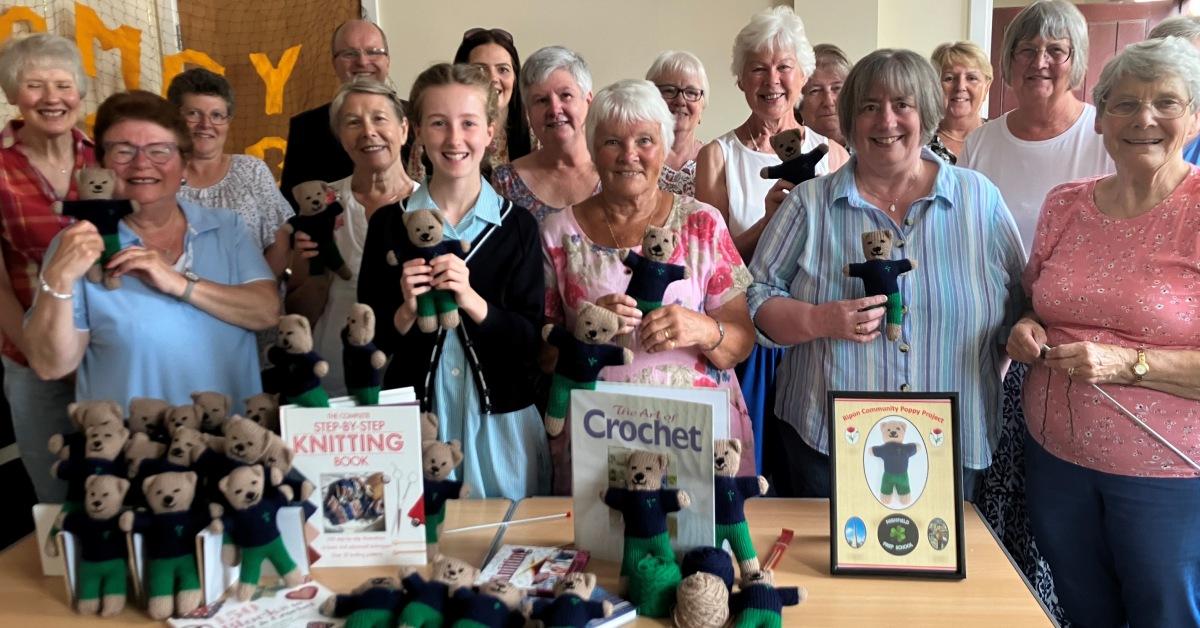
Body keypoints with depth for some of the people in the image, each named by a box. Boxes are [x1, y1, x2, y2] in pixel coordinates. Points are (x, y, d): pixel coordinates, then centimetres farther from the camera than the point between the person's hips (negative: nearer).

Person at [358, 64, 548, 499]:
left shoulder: (517, 226, 0)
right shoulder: (389, 223, 1)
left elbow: (529, 340, -4)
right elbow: (369, 340, 3)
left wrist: (472, 302, -18)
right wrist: (407, 313, -16)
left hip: (500, 424, 0)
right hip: (412, 418, 0)